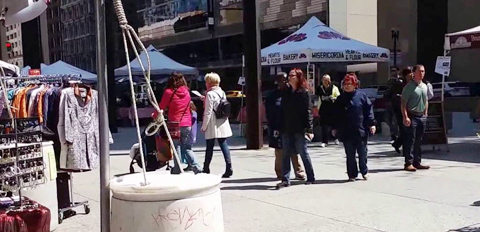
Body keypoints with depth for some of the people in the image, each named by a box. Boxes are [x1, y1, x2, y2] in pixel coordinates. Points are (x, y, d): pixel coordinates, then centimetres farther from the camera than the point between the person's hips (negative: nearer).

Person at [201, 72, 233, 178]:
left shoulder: (210, 94, -12)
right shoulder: (222, 93, 9)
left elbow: (208, 112, -14)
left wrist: (204, 126, -8)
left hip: (213, 125, -6)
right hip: (223, 124, 6)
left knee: (209, 147, 4)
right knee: (224, 145, 4)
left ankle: (206, 168, 15)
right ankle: (229, 167, -3)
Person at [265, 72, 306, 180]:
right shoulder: (272, 96, 2)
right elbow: (269, 115, 0)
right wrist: (273, 129, -8)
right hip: (279, 129, -1)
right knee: (280, 153, 2)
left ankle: (298, 171, 7)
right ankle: (280, 173, 12)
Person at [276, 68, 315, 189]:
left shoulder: (304, 93, -5)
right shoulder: (286, 93, 10)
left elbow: (308, 112, -9)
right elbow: (282, 111, 10)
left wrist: (309, 129, -15)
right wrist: (280, 127, 5)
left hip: (299, 129, -5)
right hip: (286, 129, 5)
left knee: (303, 153, 5)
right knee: (286, 155, 3)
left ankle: (310, 178, 19)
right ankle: (285, 180, 5)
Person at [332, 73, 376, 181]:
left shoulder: (362, 96, -2)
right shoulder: (340, 99, 7)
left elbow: (369, 110, -1)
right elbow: (336, 115, 11)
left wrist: (371, 124, -6)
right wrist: (335, 128, 10)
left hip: (361, 131, -2)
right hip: (346, 132, 2)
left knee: (362, 153, 8)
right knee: (350, 154, 7)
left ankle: (364, 172, 27)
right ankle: (352, 174, 15)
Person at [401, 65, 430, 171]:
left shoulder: (424, 86, 14)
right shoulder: (409, 86, -8)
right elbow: (403, 103, -13)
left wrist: (425, 113, 14)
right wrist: (405, 117, -20)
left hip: (422, 116, 7)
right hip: (412, 116, -7)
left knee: (419, 141, 11)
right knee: (410, 140, -6)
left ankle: (417, 162, 18)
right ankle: (408, 163, -3)